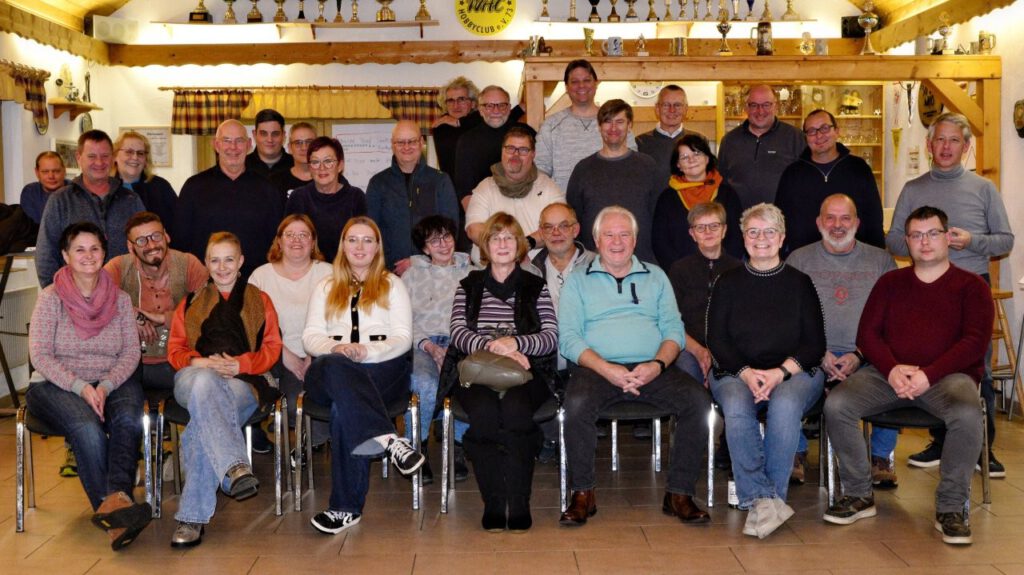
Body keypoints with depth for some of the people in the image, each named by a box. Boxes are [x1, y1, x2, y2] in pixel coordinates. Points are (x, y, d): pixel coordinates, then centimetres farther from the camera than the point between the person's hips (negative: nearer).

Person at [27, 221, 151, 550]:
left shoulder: (120, 299, 8)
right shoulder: (51, 298, -1)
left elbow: (131, 353, 3)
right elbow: (40, 356, -7)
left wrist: (105, 386, -15)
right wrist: (81, 388, -19)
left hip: (113, 383, 3)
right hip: (56, 385, -2)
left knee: (128, 420, -31)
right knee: (88, 429, -33)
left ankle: (116, 499, -46)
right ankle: (113, 510, -34)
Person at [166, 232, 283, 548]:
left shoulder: (259, 300, 25)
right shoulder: (191, 303, 30)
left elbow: (272, 347, 12)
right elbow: (175, 349, 19)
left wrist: (239, 364, -8)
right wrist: (199, 362, -6)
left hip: (243, 380, -1)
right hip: (194, 376, 1)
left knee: (203, 419, -37)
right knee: (205, 384, -41)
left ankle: (193, 516, -44)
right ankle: (235, 468, -58)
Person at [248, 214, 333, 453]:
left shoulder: (327, 274, 10)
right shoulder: (261, 275, 11)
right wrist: (285, 355, -12)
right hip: (280, 359, 0)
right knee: (296, 401, -27)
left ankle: (316, 441, 0)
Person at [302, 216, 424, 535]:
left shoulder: (392, 285, 20)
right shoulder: (326, 287, 26)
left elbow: (403, 338, 6)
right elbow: (310, 337, 12)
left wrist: (367, 350, -14)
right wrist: (337, 349, -12)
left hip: (383, 367, -1)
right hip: (331, 371, 2)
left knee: (344, 406, -36)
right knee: (335, 366, -39)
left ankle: (347, 507, -38)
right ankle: (389, 439, -50)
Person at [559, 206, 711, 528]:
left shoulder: (655, 277, 21)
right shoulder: (578, 281, 14)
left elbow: (674, 329, 11)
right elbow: (568, 338, 2)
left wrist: (658, 364, -11)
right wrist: (606, 369, -14)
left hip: (653, 370, 2)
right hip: (597, 367, -2)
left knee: (698, 400, -24)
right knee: (577, 404, -33)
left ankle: (679, 494, -13)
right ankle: (582, 495, -15)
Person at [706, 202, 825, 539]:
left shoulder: (800, 283, 13)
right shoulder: (727, 284, 15)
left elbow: (815, 343, 6)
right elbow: (716, 340, 7)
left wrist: (780, 372, -12)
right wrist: (746, 373, -12)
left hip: (794, 372, 0)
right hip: (736, 372, 1)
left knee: (784, 406, -34)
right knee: (736, 408, -33)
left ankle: (759, 500, -26)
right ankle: (767, 501, -32)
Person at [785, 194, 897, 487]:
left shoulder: (881, 260, 14)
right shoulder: (799, 260, 14)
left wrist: (859, 355, -10)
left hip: (867, 357, 1)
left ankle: (880, 456, -8)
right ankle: (796, 453, -10)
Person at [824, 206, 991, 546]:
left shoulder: (971, 286, 9)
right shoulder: (890, 283, 18)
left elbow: (975, 341, -3)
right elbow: (867, 333, 9)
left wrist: (929, 374, -17)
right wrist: (892, 369, -11)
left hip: (948, 374, -2)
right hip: (889, 373, 3)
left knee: (967, 415, -36)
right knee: (836, 405, -23)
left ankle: (950, 508, -17)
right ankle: (859, 495, -8)